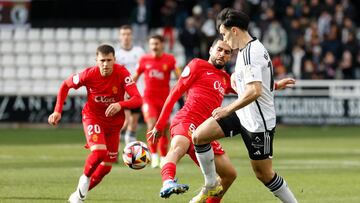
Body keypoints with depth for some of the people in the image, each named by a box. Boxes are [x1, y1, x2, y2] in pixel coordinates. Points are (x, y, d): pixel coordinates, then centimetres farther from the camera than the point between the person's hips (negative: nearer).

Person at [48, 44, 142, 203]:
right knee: (99, 152, -30)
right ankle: (85, 178, 2)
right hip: (92, 117, -2)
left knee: (106, 167, 8)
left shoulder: (122, 74, -21)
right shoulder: (89, 74, -20)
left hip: (114, 122, 2)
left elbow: (138, 99, -28)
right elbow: (65, 85, -2)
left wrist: (120, 105, -47)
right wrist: (58, 111, -10)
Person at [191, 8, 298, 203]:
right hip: (243, 115, 10)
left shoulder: (250, 53, -23)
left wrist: (228, 109, -23)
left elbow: (254, 91, -31)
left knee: (264, 174, 0)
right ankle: (211, 186, 12)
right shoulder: (252, 48, 9)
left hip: (258, 122, -10)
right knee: (199, 136, 0)